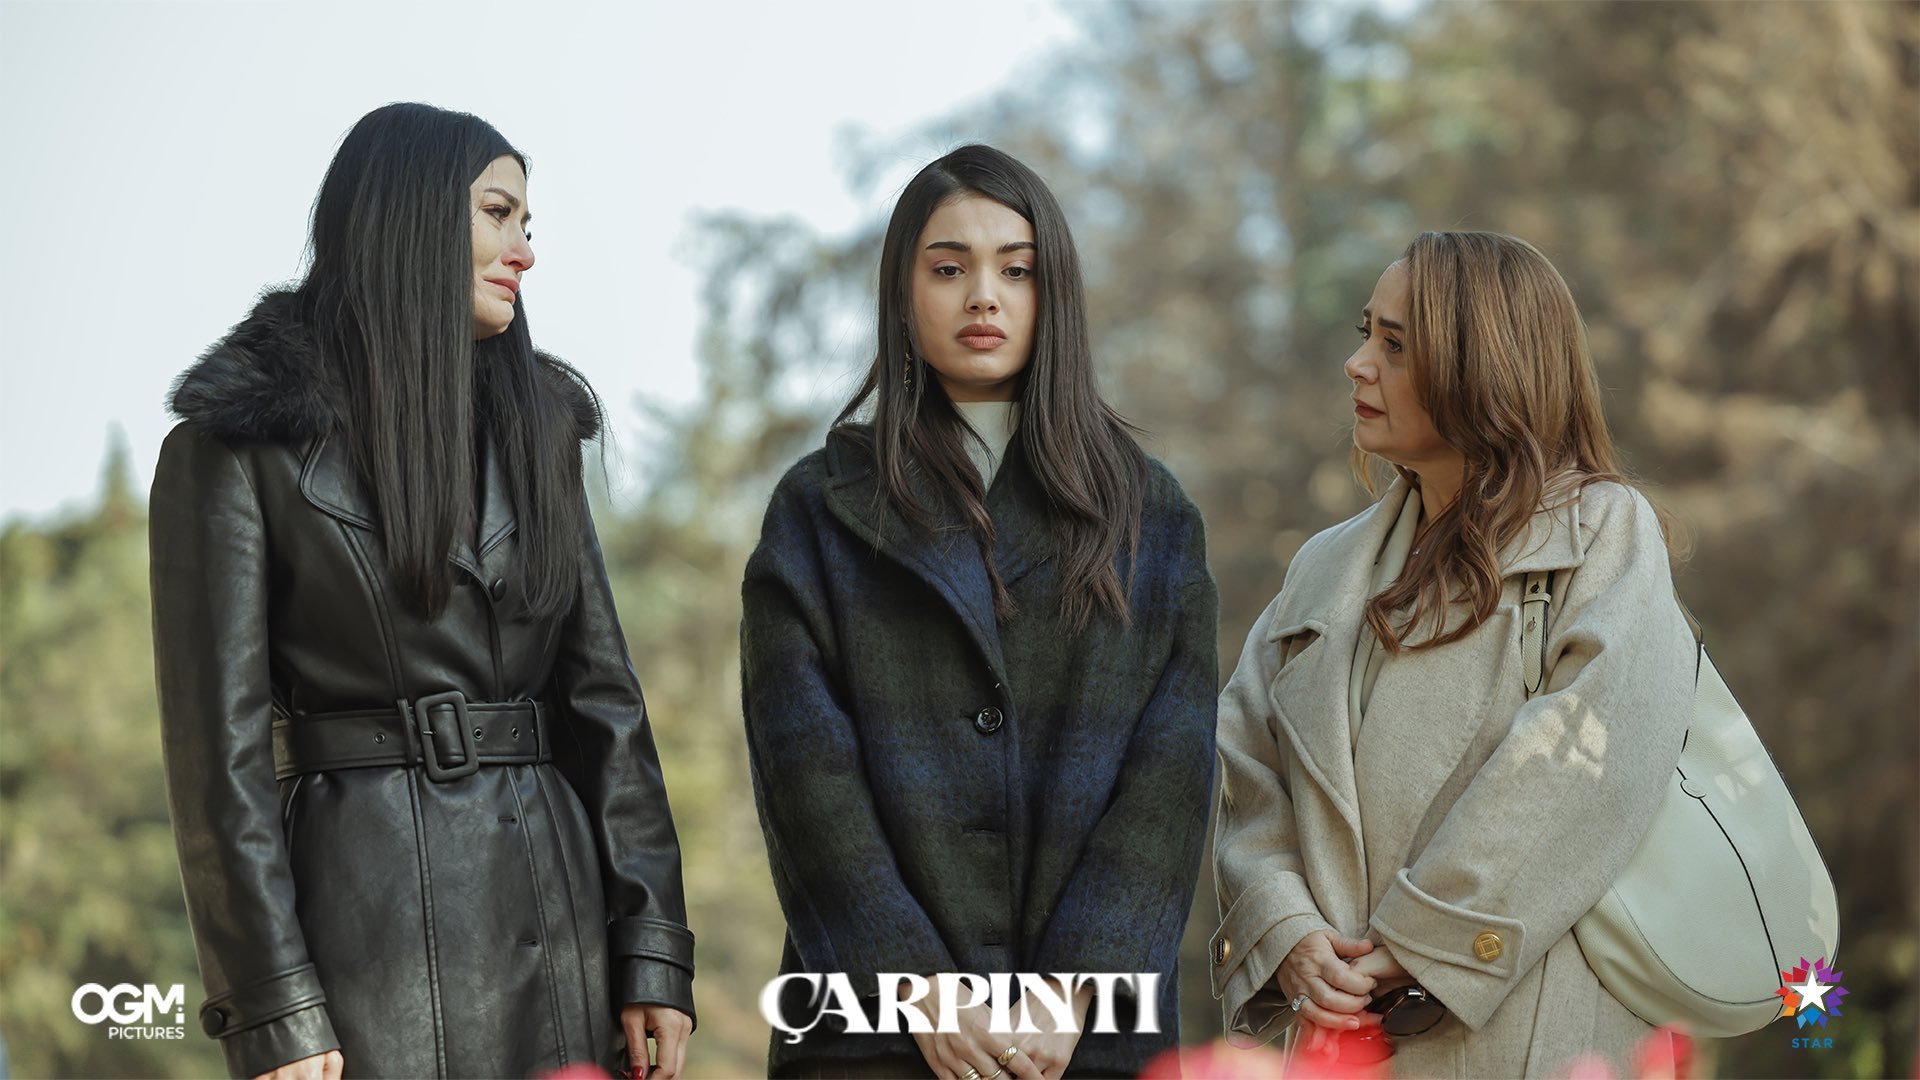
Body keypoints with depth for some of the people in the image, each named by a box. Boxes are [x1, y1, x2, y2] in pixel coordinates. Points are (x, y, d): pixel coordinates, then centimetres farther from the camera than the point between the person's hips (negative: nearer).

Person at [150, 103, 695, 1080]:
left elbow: (601, 693, 11)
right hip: (365, 921, -5)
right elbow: (220, 740, -7)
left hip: (554, 916, 5)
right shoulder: (237, 444, -2)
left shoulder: (533, 429, 15)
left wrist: (651, 950, 2)